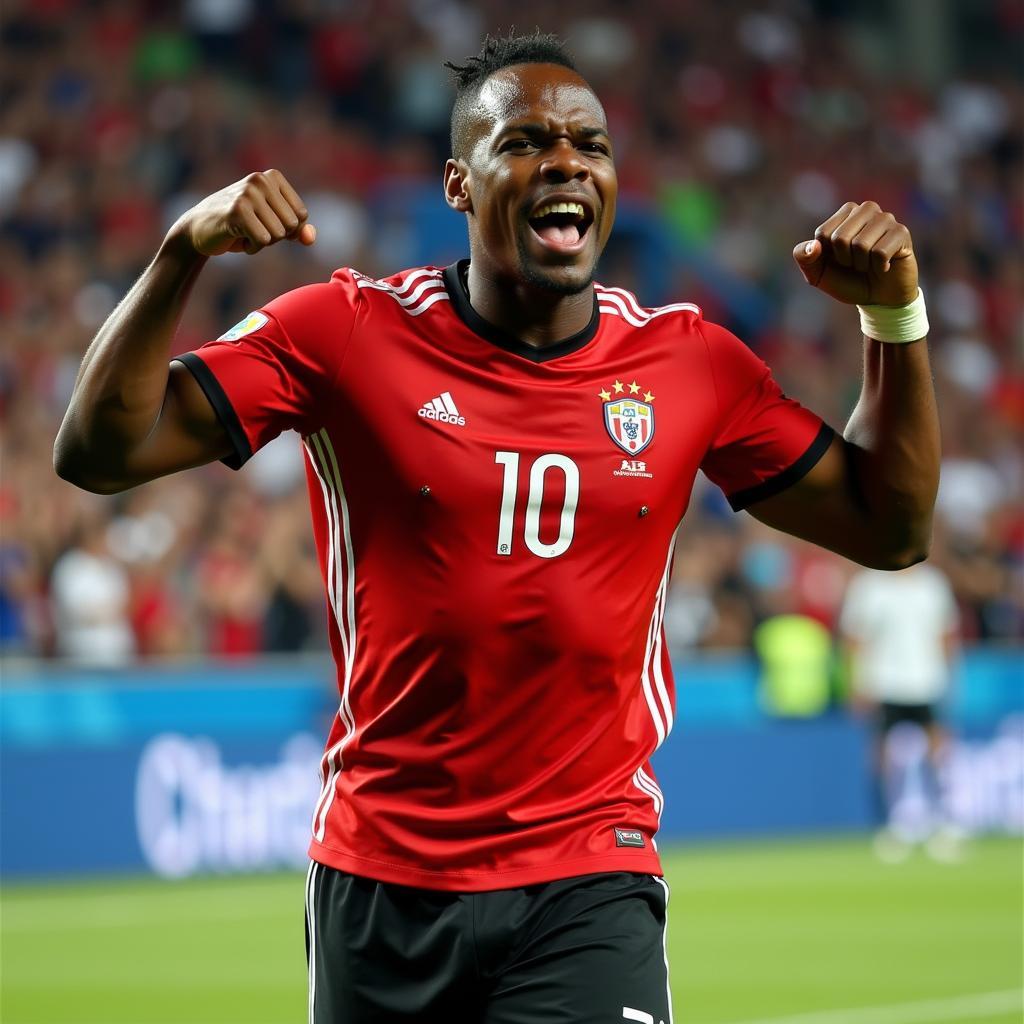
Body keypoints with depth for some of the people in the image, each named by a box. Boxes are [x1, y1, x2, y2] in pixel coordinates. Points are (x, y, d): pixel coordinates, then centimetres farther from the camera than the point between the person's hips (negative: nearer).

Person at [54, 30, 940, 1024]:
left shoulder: (688, 362, 4)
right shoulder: (346, 333, -3)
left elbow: (888, 529, 11)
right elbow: (100, 452, -7)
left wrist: (896, 314, 1)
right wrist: (182, 257, -19)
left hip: (590, 881, 0)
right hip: (379, 883, 0)